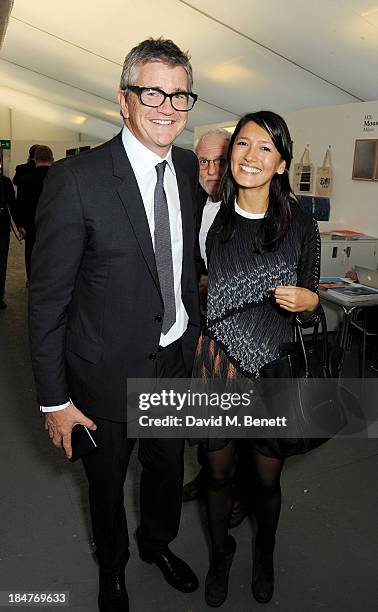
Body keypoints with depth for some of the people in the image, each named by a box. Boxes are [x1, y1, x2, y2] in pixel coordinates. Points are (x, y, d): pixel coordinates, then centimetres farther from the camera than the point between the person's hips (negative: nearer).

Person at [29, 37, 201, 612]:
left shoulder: (189, 167, -2)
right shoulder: (76, 180, -21)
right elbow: (47, 299, -17)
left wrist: (194, 326, 12)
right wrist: (54, 400, -14)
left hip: (176, 357, 5)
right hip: (109, 369, -4)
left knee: (167, 466, 26)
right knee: (107, 479, 21)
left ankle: (158, 542, 57)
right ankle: (113, 565, 52)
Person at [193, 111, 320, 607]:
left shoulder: (300, 226, -7)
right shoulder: (212, 219, -4)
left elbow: (309, 308, 2)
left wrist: (309, 300, -20)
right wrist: (195, 363, 3)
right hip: (217, 366, 1)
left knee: (267, 479, 16)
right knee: (219, 474, 17)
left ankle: (265, 554, 48)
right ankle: (220, 552, 46)